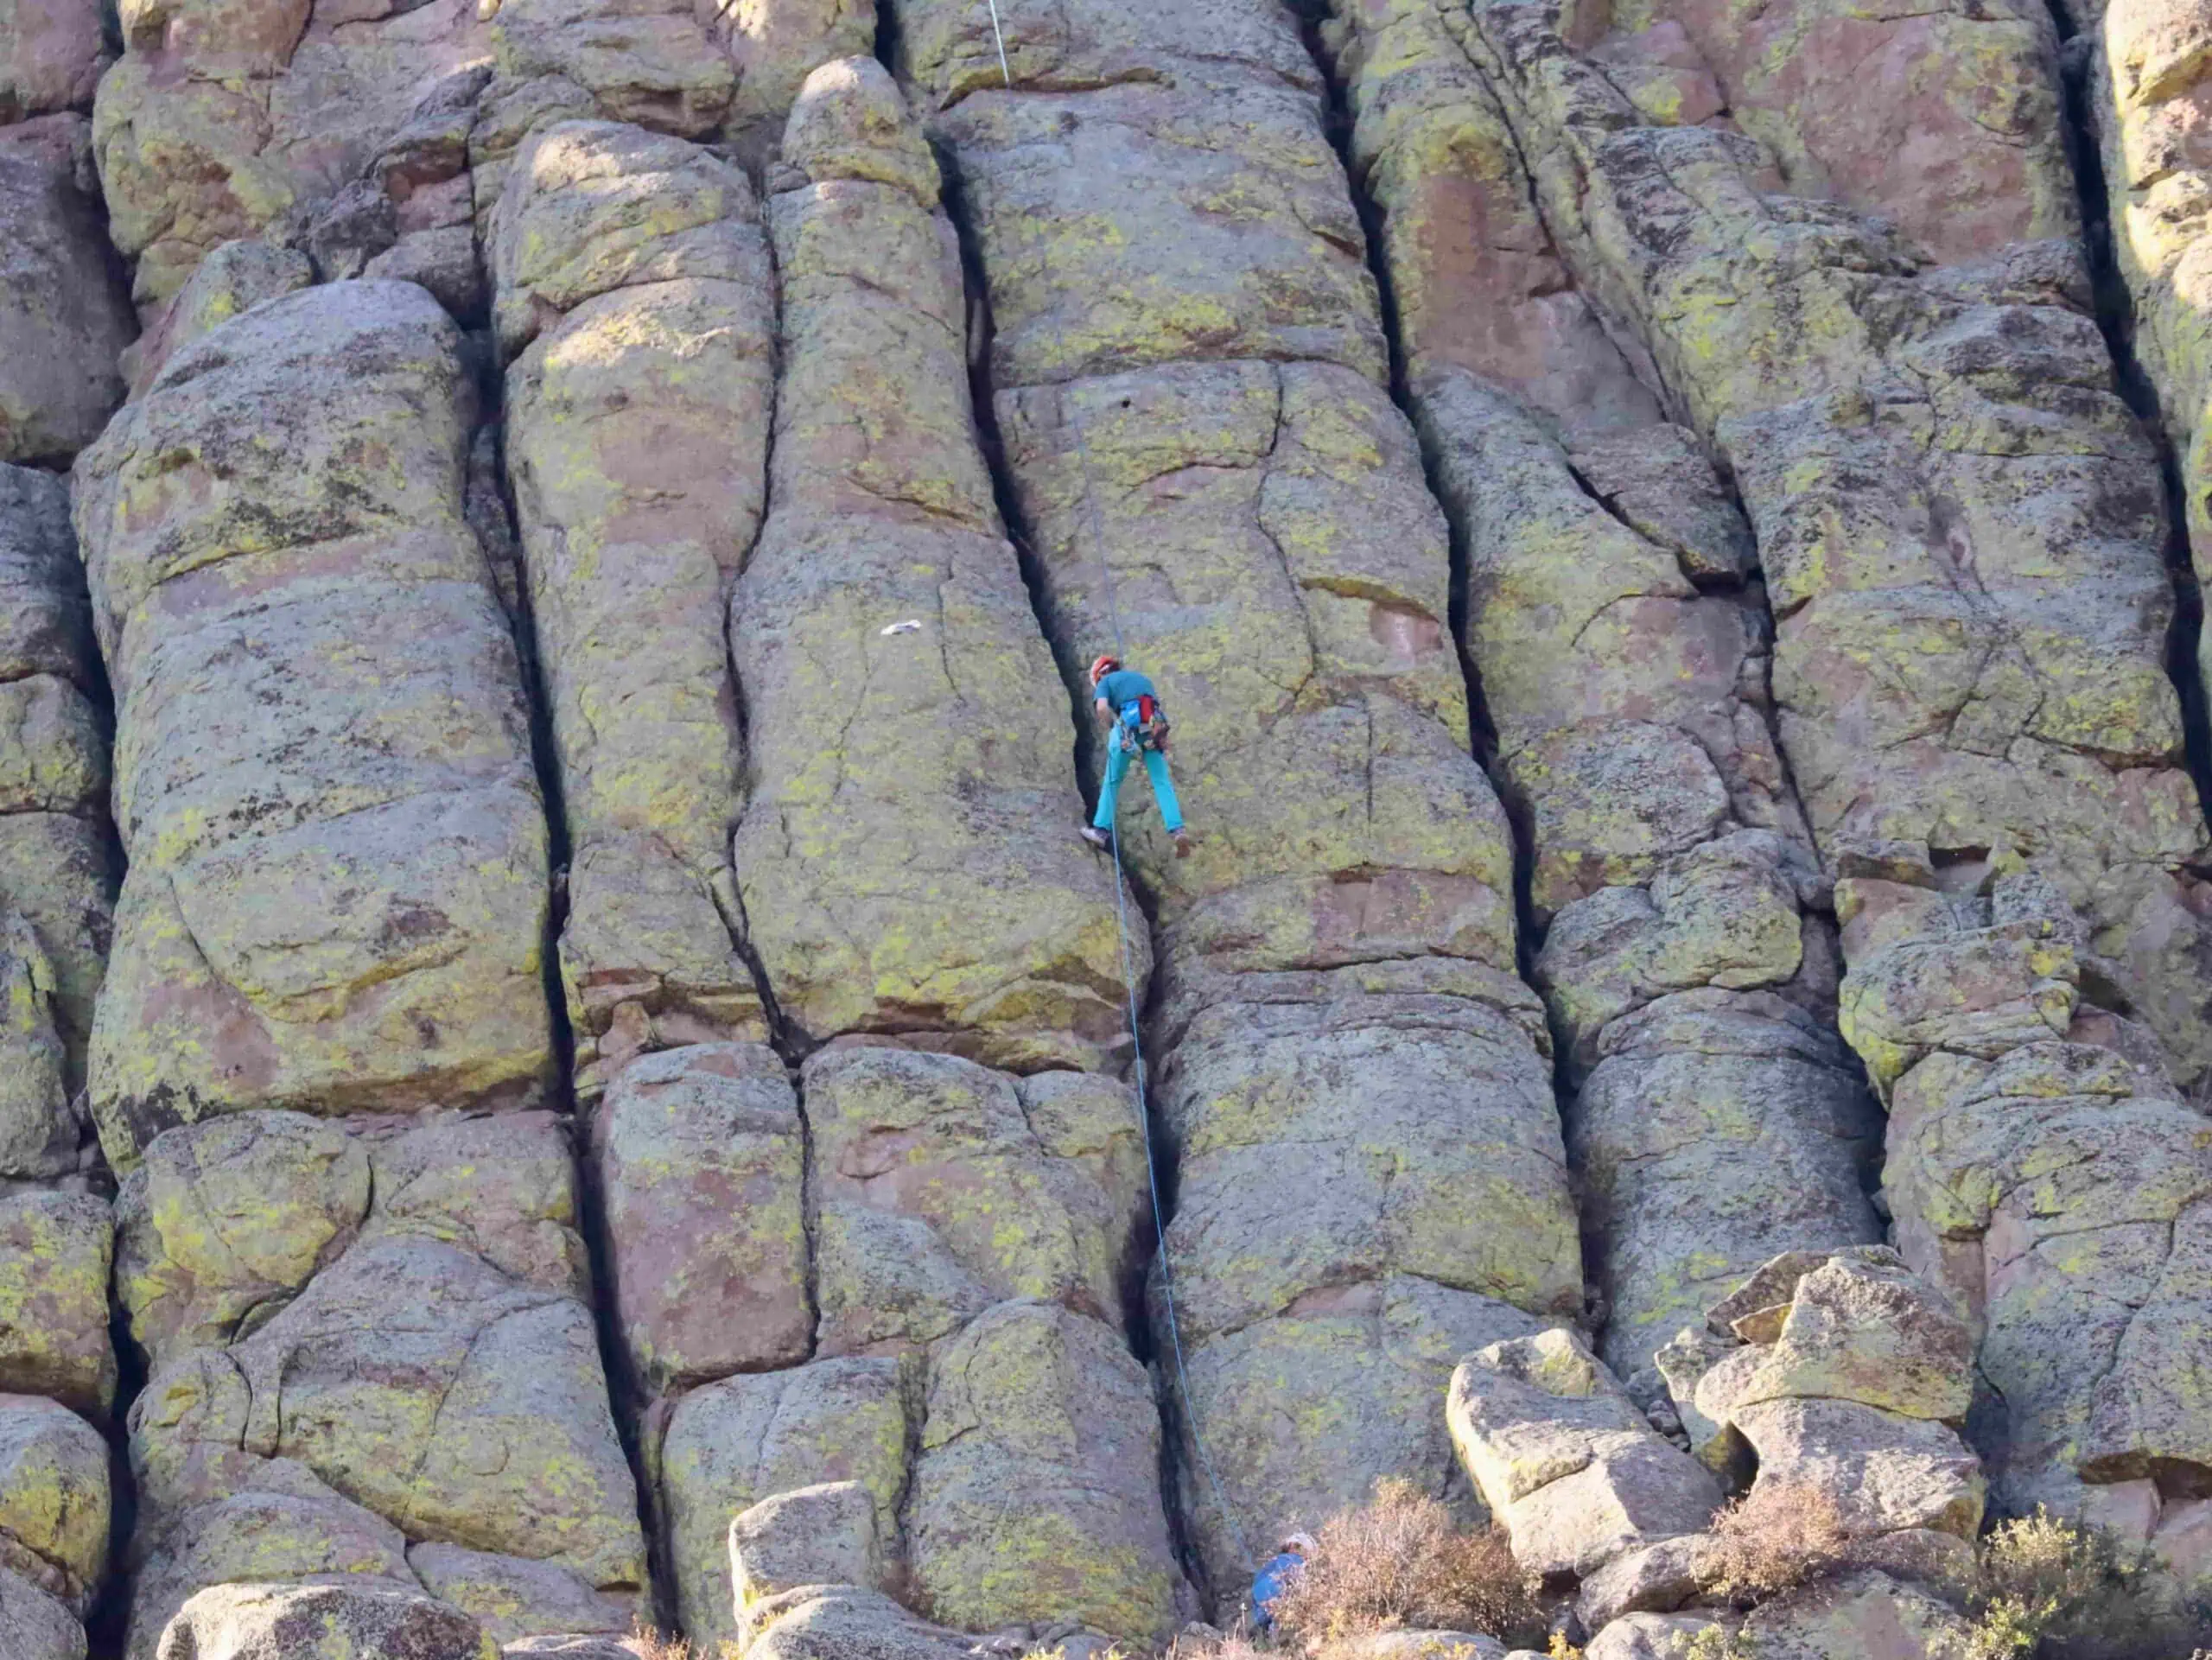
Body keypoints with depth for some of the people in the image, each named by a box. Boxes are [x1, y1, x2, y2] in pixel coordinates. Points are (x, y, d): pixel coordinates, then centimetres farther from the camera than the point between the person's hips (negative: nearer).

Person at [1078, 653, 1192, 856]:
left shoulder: (1105, 681, 16)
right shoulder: (1141, 678, 33)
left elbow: (1102, 708, -4)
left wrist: (1112, 728, 11)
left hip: (1129, 724, -3)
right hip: (1154, 728, 3)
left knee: (1112, 781, 13)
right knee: (1162, 782, -1)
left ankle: (1102, 829, 11)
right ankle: (1177, 829, -18)